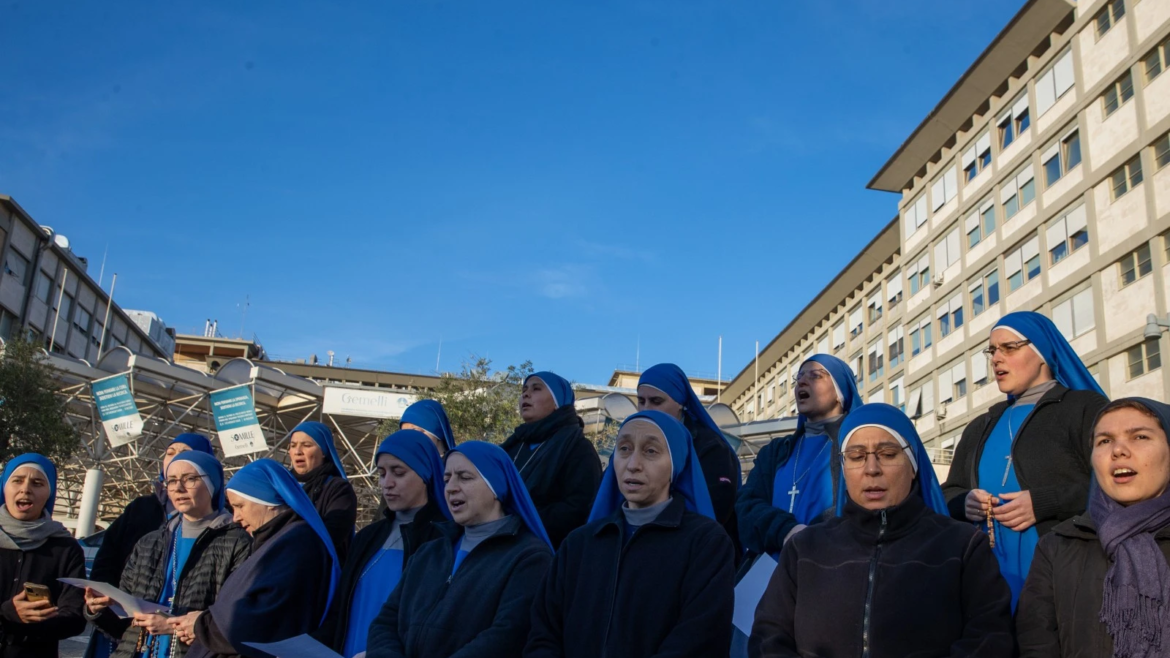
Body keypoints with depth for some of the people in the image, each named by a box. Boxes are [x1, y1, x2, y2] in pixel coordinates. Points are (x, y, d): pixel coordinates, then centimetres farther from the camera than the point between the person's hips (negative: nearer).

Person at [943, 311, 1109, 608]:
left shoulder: (1086, 407, 4)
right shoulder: (980, 428, 22)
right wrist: (965, 502, -4)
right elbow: (950, 493, 20)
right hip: (993, 571, 5)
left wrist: (1043, 503, -17)